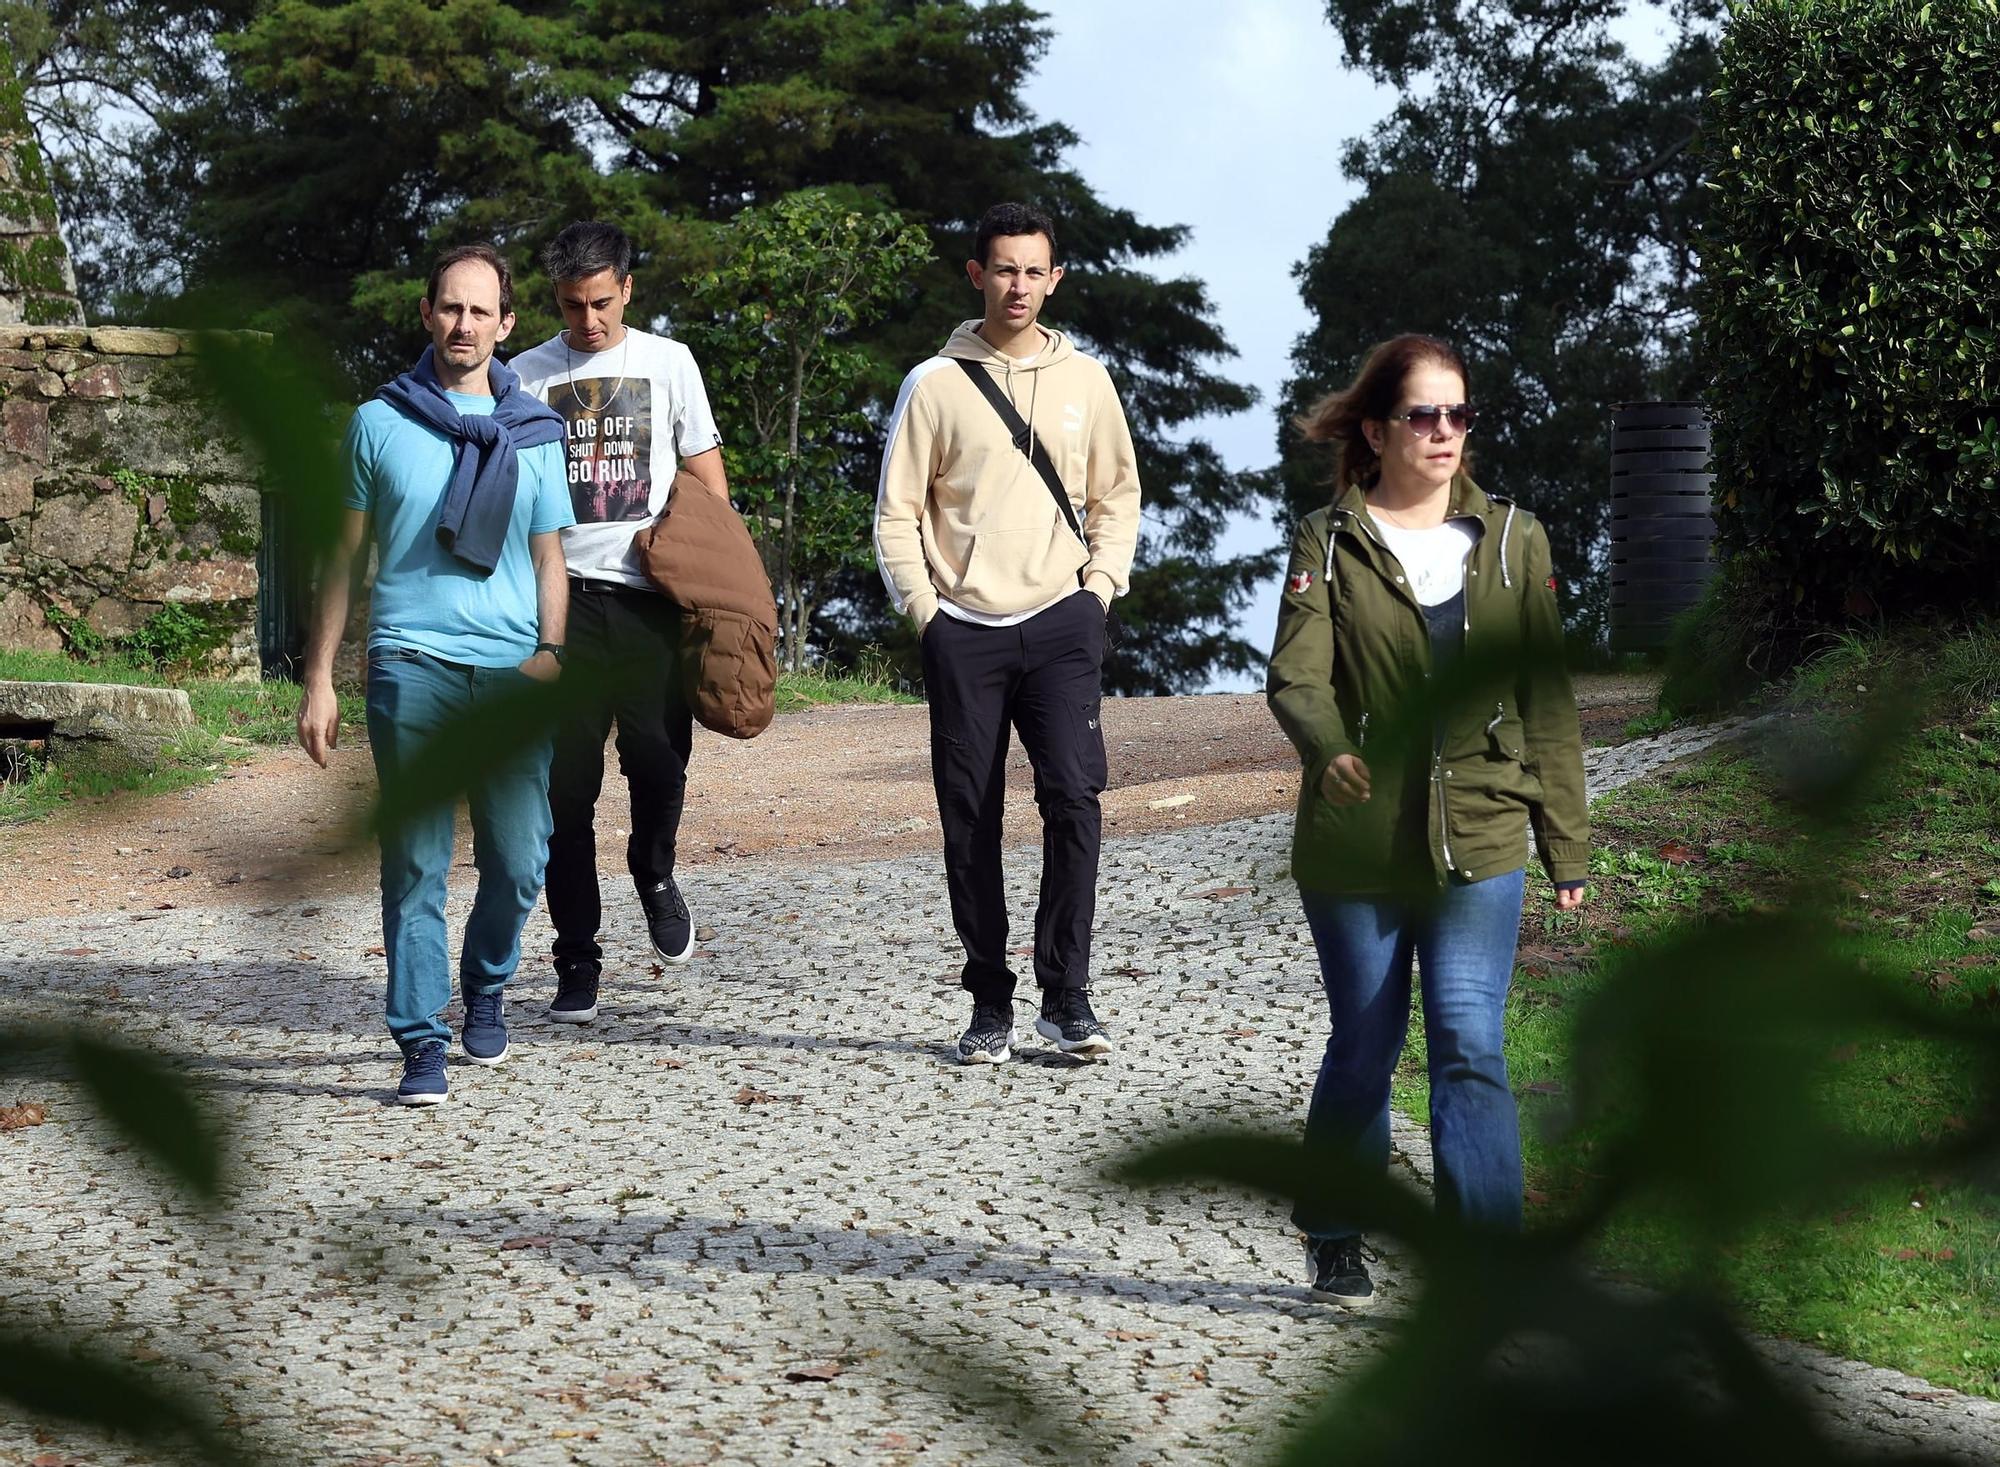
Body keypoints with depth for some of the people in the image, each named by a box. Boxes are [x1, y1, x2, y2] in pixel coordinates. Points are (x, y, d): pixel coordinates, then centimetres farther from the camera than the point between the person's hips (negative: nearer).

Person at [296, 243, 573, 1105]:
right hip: (411, 667, -2)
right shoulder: (381, 423, 8)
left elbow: (549, 559, 15)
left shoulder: (534, 433, 13)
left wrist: (550, 656, -2)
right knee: (414, 865, -4)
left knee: (517, 862, 1)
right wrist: (319, 681, 5)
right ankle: (422, 1043, 1)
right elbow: (343, 557, 10)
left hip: (513, 671, 2)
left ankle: (485, 983, 30)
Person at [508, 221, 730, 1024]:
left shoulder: (668, 362, 9)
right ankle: (577, 965, 5)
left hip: (653, 596, 0)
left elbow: (706, 474, 12)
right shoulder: (528, 375, 8)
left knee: (659, 763, -8)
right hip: (563, 597, 0)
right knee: (567, 788, -1)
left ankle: (654, 873, 26)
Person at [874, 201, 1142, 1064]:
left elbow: (1118, 493, 18)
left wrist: (1100, 586, 5)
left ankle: (1066, 998, -7)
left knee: (1074, 799, -13)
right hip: (964, 630, -1)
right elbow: (896, 512, 5)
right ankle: (990, 1004, 11)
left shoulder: (1084, 380, 9)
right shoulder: (935, 384, 3)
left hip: (1060, 624, 1)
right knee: (970, 823, 2)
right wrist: (924, 611, -3)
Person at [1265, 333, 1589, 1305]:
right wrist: (1329, 750, -36)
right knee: (1362, 1051, 11)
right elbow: (1296, 673, -14)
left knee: (1469, 1046, -12)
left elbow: (1546, 698, 9)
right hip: (1355, 849, -1)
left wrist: (1566, 842, 7)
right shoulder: (1328, 542, 0)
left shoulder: (1512, 539, 7)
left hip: (1479, 842, 1)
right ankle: (1336, 1241, 31)